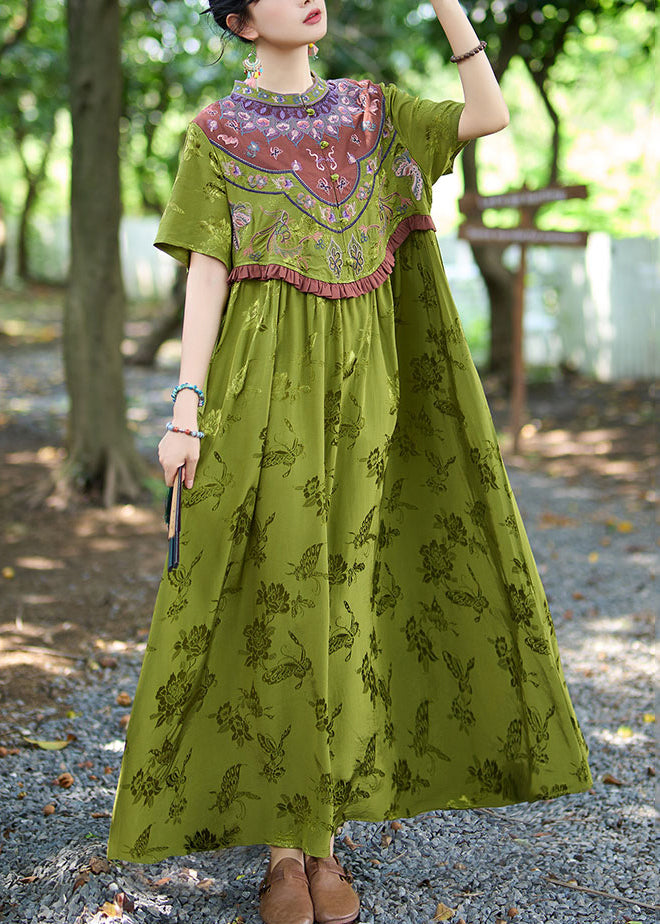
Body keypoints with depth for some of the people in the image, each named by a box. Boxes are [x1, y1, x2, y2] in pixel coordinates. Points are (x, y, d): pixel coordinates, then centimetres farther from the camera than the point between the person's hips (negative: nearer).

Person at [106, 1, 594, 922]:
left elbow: (492, 115, 2)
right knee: (271, 594, -4)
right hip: (263, 382, -3)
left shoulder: (371, 110, 15)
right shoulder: (216, 132, 5)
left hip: (357, 384, 3)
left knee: (344, 590, 2)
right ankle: (283, 850, 7)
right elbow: (205, 275, -3)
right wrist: (186, 409, -12)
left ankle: (324, 840, 13)